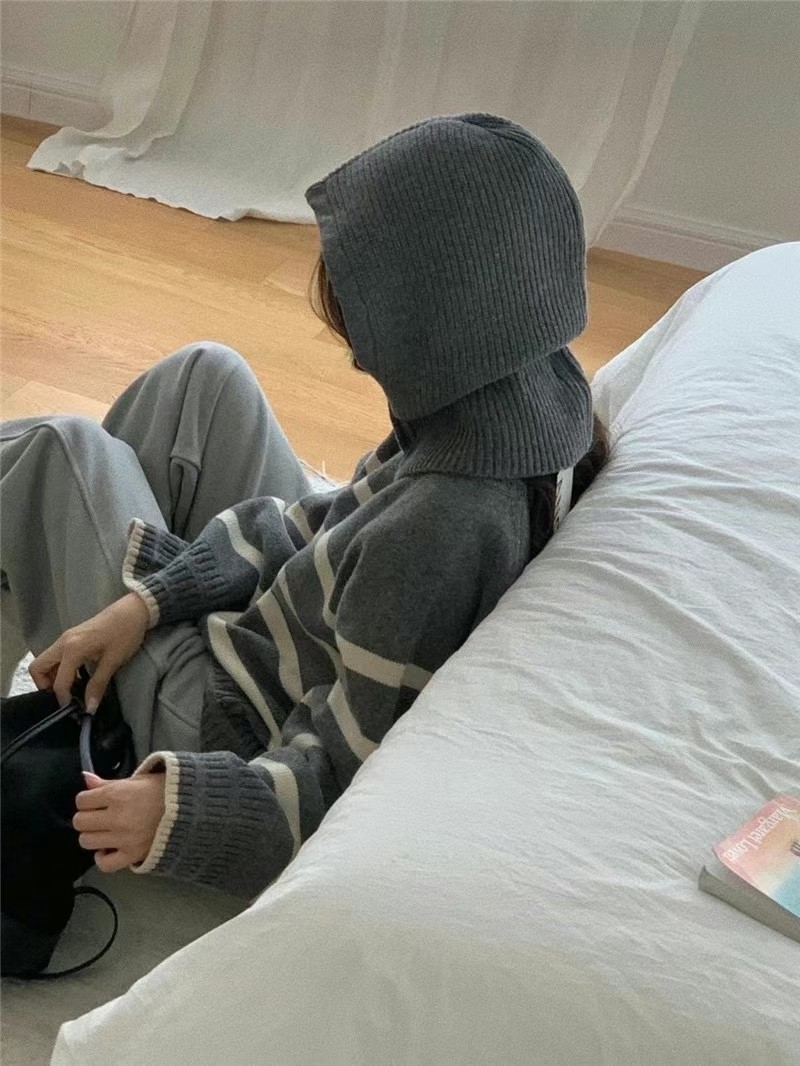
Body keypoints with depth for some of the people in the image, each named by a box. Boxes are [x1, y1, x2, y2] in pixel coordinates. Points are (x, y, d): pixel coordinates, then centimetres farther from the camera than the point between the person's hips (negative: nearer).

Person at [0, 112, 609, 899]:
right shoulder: (532, 383, -14)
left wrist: (182, 807, -33)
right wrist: (149, 597, -7)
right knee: (202, 375, 13)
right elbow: (335, 522, -5)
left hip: (228, 726, -7)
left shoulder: (441, 528, -40)